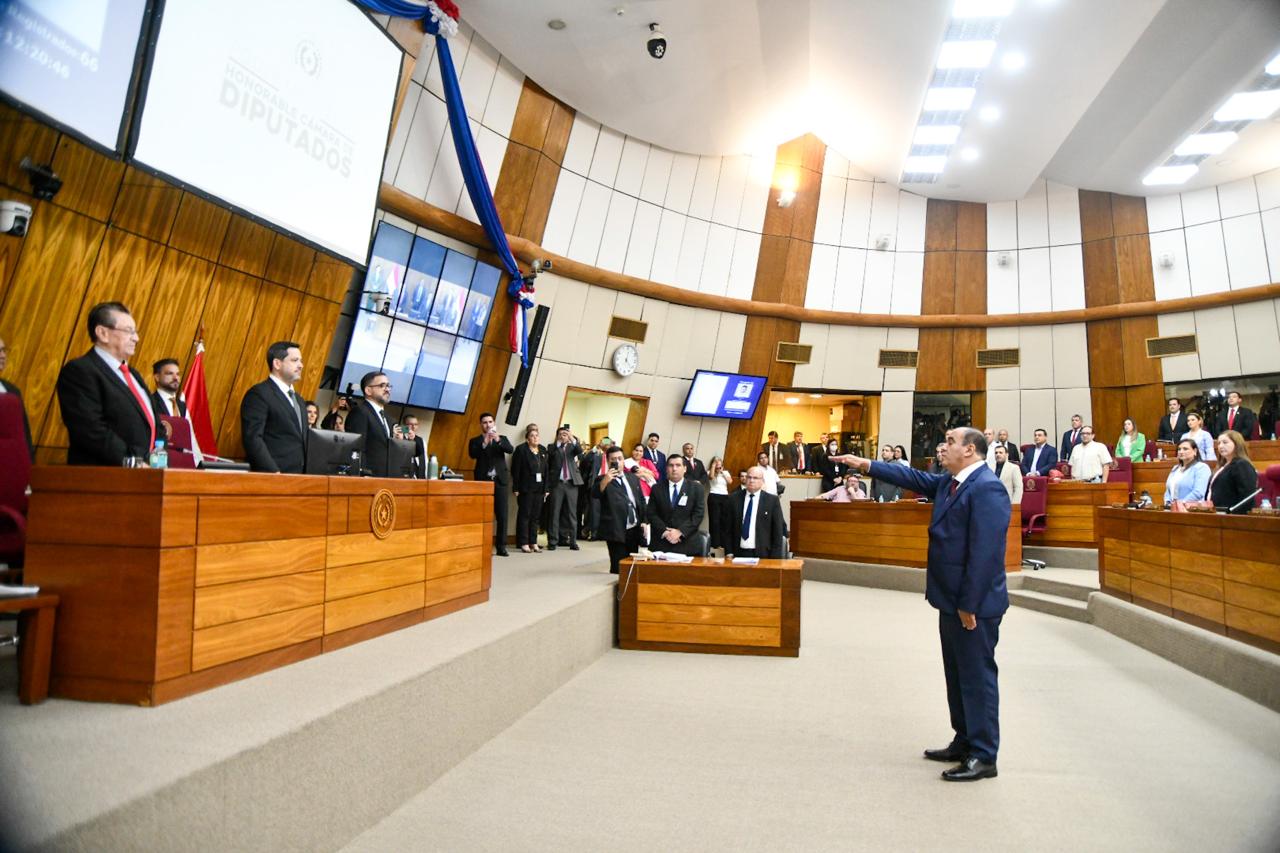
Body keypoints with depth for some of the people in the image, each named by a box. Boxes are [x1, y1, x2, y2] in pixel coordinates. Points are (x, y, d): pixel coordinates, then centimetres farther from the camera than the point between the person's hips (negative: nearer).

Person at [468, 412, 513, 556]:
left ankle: (501, 546, 3)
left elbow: (511, 450, -7)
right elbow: (472, 454, -11)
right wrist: (484, 443, -25)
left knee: (502, 515, -1)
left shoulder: (502, 438, 12)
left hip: (500, 481, 2)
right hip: (483, 481, -1)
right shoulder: (475, 441, 7)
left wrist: (498, 440, -24)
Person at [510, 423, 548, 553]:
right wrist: (515, 488, -12)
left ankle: (533, 542, 14)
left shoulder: (543, 450, 13)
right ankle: (524, 543, 3)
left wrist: (546, 488, 5)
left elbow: (546, 470, 10)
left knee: (535, 516, 8)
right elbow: (515, 470, -7)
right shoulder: (521, 450, -2)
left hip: (539, 488, 5)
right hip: (526, 488, -5)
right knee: (524, 515, -1)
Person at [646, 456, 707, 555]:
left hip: (688, 543, -1)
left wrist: (680, 531, -12)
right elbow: (651, 514, 4)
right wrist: (664, 531, -11)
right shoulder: (657, 489, 9)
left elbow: (699, 514, -2)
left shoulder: (696, 488, 5)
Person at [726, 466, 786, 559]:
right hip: (739, 553, 1)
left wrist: (775, 558, -5)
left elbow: (778, 531, 0)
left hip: (762, 554, -1)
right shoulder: (734, 498, 5)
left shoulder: (772, 500, -1)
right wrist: (729, 552, 0)